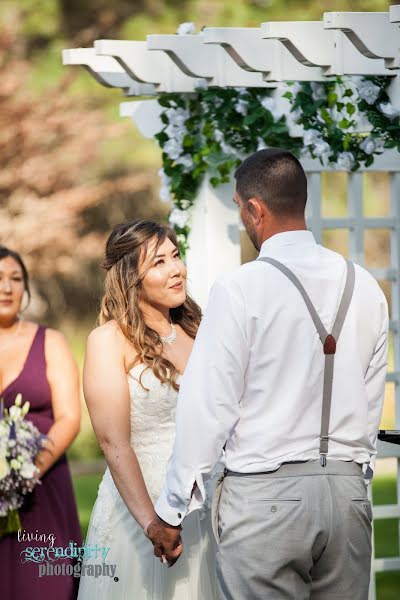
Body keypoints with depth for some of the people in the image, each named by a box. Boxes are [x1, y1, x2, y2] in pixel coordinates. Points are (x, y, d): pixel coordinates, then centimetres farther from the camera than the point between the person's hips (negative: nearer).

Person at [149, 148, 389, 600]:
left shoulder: (241, 289, -10)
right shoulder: (364, 288, 6)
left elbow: (207, 406, -10)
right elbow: (372, 403, 10)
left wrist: (170, 511, -3)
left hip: (265, 495, -5)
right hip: (347, 493, 5)